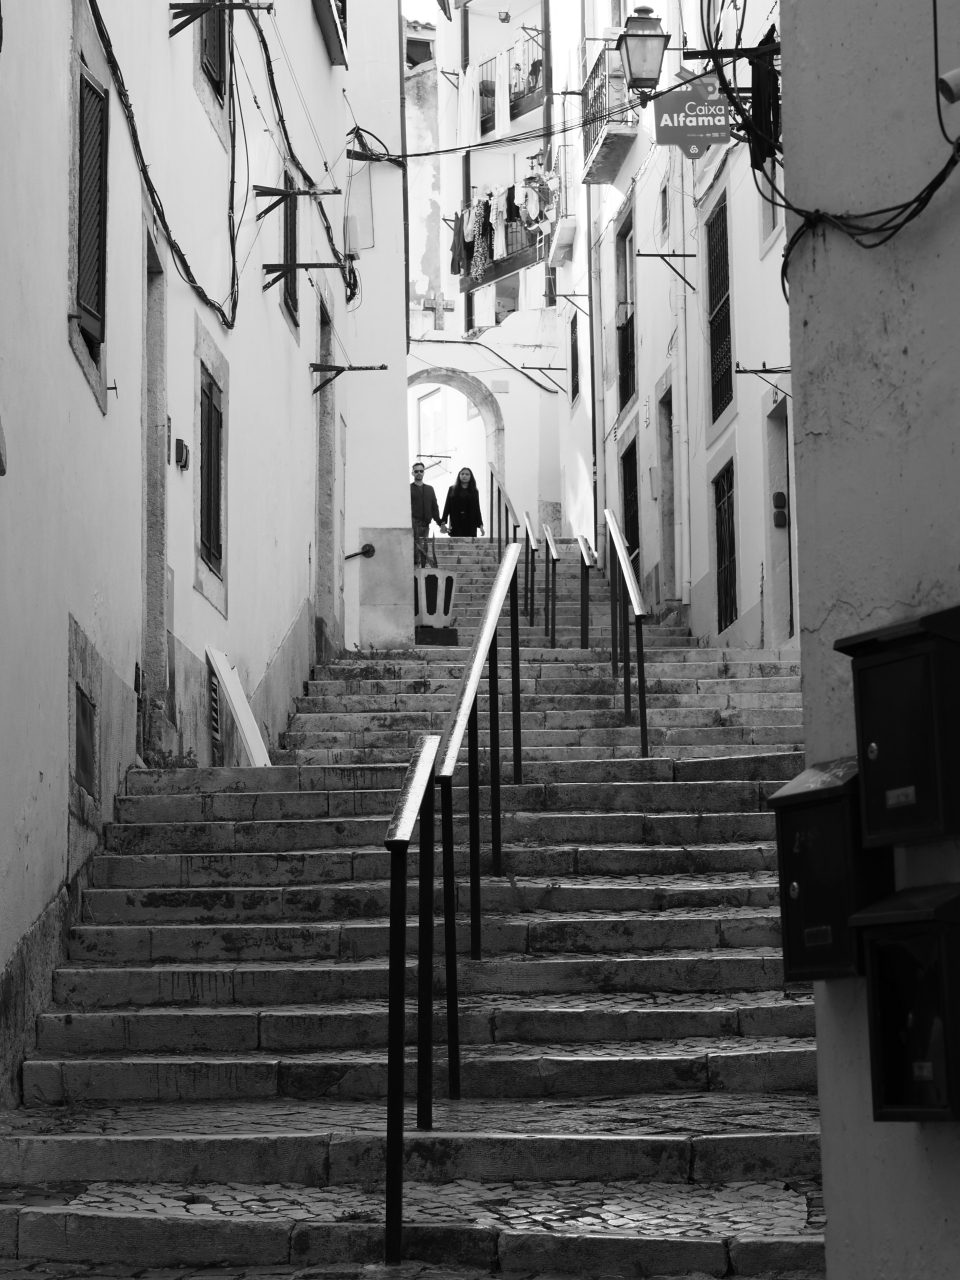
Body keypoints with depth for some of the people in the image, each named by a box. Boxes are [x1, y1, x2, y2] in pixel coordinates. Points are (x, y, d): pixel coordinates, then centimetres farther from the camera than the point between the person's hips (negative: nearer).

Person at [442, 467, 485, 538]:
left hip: (470, 524, 1)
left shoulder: (474, 492, 13)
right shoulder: (452, 489, 11)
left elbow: (477, 508, 11)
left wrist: (480, 524, 2)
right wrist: (443, 522, -4)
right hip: (456, 524, -1)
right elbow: (447, 506, 6)